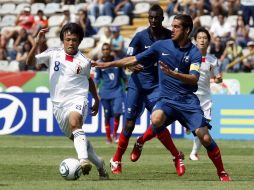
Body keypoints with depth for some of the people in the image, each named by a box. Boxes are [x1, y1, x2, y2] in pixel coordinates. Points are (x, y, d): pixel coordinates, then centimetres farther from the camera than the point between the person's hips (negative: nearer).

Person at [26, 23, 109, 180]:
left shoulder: (84, 61, 1)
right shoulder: (53, 54, 2)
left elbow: (89, 79, 19)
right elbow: (30, 62, -4)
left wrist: (96, 100, 27)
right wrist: (37, 44, -18)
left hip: (77, 100, -4)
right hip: (58, 104, 4)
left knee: (74, 121, -36)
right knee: (75, 137, 11)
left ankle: (84, 160, -50)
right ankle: (99, 164, 31)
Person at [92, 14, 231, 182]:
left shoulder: (194, 52, -4)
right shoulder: (161, 46, 3)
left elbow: (194, 79, -17)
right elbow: (134, 60, 9)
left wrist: (173, 73, -33)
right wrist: (108, 64, 8)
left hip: (188, 100, -1)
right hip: (167, 99, 1)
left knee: (205, 137, -14)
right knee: (156, 119, -34)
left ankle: (222, 172, 5)